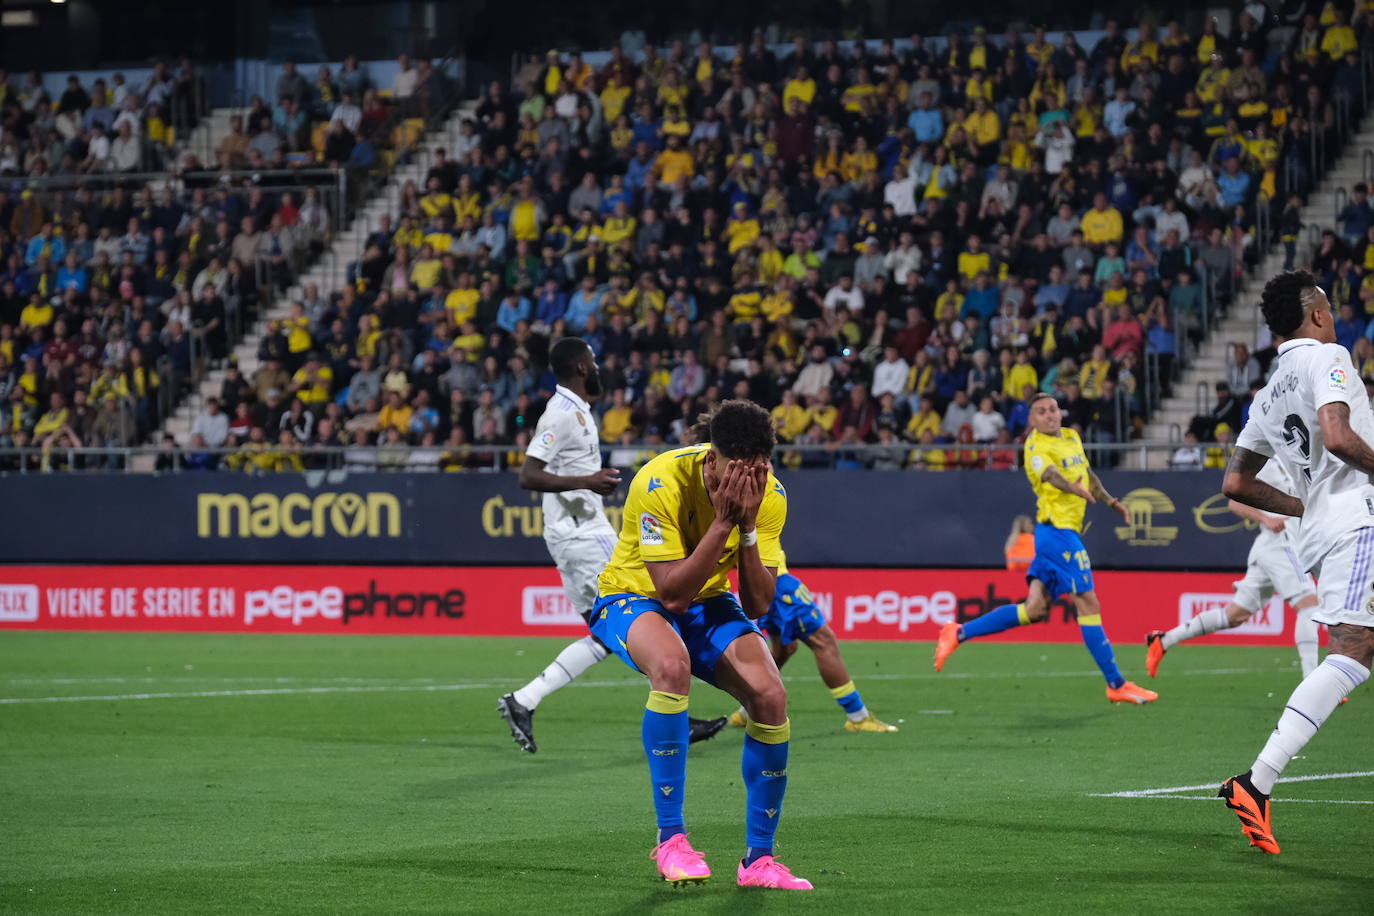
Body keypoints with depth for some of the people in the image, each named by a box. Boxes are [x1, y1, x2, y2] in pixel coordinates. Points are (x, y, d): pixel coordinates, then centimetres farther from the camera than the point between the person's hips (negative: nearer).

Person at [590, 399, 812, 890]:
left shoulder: (769, 495, -15)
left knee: (770, 695, -20)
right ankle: (670, 839, -27)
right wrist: (723, 522, -37)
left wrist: (748, 527, -30)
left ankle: (758, 858, -4)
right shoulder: (661, 482, -29)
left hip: (708, 602, 5)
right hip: (634, 597, -5)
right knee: (672, 665, -38)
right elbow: (671, 592, -32)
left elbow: (758, 605, -17)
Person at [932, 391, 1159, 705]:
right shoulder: (1036, 444, -10)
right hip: (1058, 529, -9)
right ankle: (1116, 685, -3)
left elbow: (1087, 474, 32)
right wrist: (1076, 488, -49)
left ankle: (958, 634, 15)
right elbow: (1048, 472, -30)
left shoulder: (1072, 437, 17)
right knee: (1088, 603, -7)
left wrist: (1111, 501, 34)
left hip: (1062, 531, 9)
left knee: (1035, 609, 8)